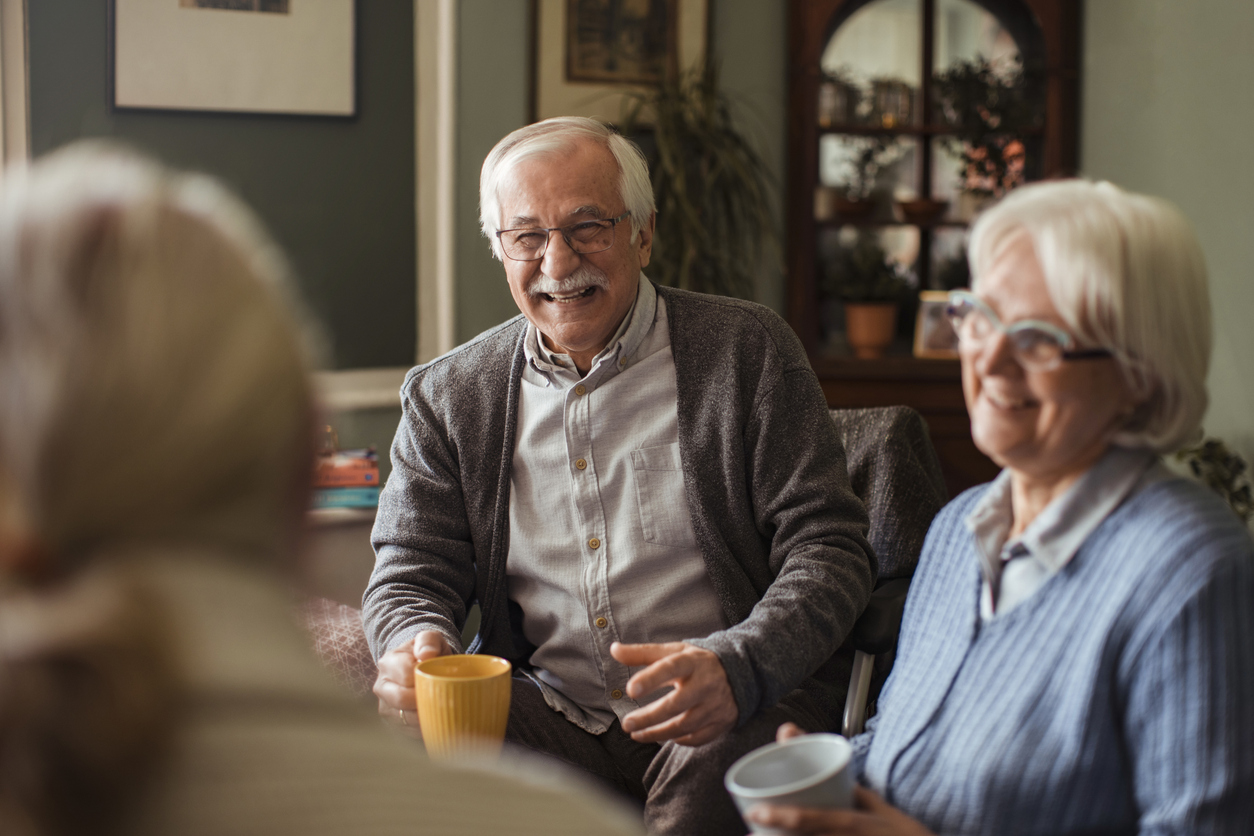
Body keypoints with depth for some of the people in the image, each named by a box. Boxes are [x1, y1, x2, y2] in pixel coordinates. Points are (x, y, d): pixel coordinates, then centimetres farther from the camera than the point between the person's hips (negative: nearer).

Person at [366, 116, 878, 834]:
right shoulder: (447, 397, 9)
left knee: (717, 775, -35)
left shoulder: (748, 350, 0)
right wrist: (416, 642, -15)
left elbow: (828, 548, -4)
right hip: (544, 712, 3)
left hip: (728, 716, -2)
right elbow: (414, 568, 11)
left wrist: (735, 668, -24)